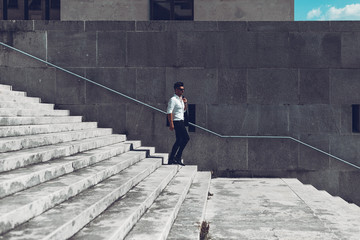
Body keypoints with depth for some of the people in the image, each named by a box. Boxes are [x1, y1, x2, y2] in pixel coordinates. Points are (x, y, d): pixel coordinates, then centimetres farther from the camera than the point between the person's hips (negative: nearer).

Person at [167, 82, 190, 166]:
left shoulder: (181, 99, 17)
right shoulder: (173, 99, -12)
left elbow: (184, 110, 30)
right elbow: (169, 112, -19)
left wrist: (185, 103, 11)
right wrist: (171, 124, -25)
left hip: (180, 121, 10)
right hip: (177, 122, -10)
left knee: (179, 140, 8)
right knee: (186, 138, -12)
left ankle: (171, 159, 13)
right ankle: (178, 157, -6)